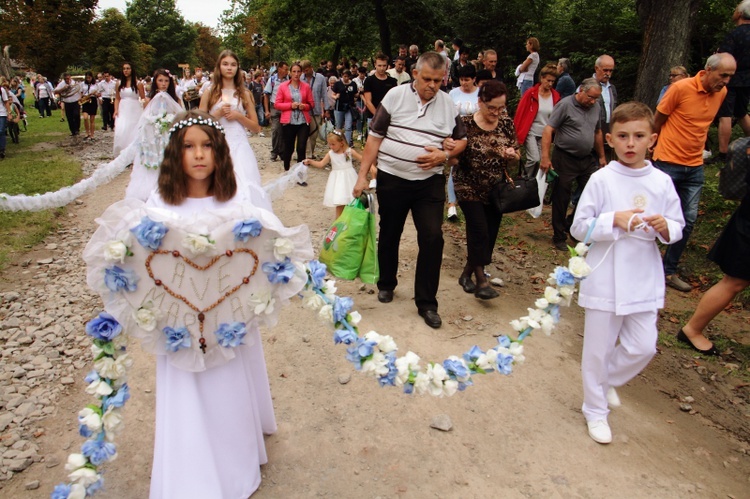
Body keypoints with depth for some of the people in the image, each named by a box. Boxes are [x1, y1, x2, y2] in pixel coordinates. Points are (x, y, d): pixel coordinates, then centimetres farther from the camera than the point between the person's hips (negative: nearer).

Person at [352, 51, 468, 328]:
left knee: (432, 238, -7)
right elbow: (375, 137, -3)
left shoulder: (448, 104, 3)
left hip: (430, 182, 1)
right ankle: (386, 284, 37)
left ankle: (426, 302, 6)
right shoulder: (395, 95, -4)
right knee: (389, 236, 13)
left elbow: (461, 139, 13)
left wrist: (445, 154, -9)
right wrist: (362, 175, -7)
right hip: (392, 180, -1)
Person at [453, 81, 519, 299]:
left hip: (496, 190, 5)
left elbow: (516, 155, 9)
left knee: (490, 234, 8)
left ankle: (467, 273, 26)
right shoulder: (466, 124, -11)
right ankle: (481, 280, -1)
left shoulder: (506, 123, 0)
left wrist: (512, 154, -14)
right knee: (479, 231, -13)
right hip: (470, 188, -4)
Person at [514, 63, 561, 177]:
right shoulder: (531, 93, -9)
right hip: (530, 132, -4)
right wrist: (516, 133, -7)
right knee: (534, 159, -15)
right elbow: (520, 113, -6)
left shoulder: (555, 96, 2)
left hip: (545, 134, 4)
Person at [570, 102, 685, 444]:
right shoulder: (601, 180, -8)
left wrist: (665, 227, -15)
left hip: (644, 282, 3)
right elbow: (579, 227, -8)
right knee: (598, 349, 8)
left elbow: (677, 228, 6)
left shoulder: (662, 182, 0)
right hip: (604, 281, -3)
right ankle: (595, 411, 28)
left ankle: (609, 381, 40)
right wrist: (614, 220, -22)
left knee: (643, 347, 9)